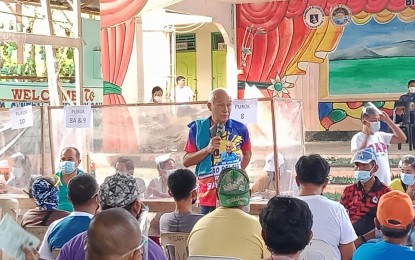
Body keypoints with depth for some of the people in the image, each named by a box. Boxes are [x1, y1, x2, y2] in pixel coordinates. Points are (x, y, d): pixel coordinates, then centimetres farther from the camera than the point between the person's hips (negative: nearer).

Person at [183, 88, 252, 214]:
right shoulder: (197, 128, -3)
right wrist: (207, 149, -15)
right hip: (208, 197, 0)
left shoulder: (240, 129, -1)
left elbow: (247, 153, 17)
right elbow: (186, 161, -2)